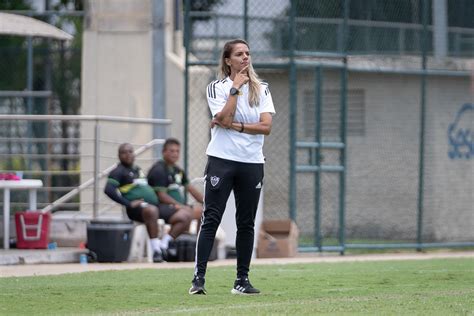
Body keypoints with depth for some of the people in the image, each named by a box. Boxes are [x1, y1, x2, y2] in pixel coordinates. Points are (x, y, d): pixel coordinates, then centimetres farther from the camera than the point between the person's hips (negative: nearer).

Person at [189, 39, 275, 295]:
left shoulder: (261, 90, 9)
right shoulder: (217, 88, 2)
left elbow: (266, 127, -3)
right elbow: (225, 119, -14)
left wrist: (235, 126, -12)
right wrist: (235, 88, -11)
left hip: (252, 163, 3)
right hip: (222, 160, -3)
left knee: (246, 223, 6)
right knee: (211, 219, -9)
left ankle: (242, 280, 11)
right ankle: (199, 278, -11)